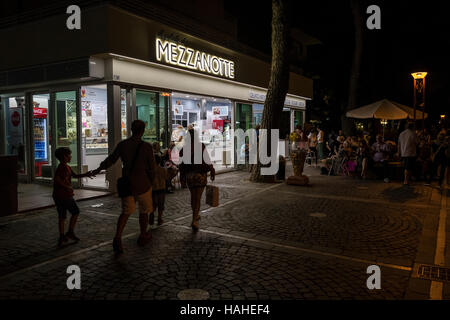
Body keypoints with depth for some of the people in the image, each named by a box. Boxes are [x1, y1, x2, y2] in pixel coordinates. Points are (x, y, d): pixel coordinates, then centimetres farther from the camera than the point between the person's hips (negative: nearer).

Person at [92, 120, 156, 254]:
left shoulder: (122, 145, -5)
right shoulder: (147, 147, -15)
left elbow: (111, 159, 6)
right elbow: (152, 168, -9)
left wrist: (99, 169, 23)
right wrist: (150, 181, 10)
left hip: (127, 183, 3)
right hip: (143, 184, -3)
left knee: (126, 212, 14)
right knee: (144, 211, 17)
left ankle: (117, 238, -2)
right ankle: (143, 236, 32)